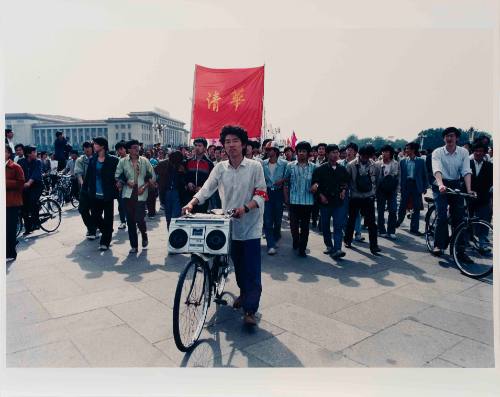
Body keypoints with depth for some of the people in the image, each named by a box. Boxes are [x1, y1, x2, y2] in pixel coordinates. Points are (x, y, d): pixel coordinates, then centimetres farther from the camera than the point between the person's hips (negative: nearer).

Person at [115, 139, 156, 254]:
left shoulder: (145, 161, 3)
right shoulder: (122, 161, 4)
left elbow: (153, 176, 5)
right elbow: (117, 176, 9)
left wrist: (144, 186, -6)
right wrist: (125, 182, -8)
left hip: (141, 194, -1)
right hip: (128, 194, 1)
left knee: (139, 219, -9)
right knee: (130, 220, 4)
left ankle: (144, 236, 24)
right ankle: (134, 245, 15)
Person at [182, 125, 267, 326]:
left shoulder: (255, 166, -6)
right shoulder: (220, 168, 2)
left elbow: (261, 195, -9)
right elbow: (206, 189, -7)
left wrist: (245, 208, -24)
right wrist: (191, 203, -24)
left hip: (250, 226, -3)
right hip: (231, 224, 4)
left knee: (252, 270, -5)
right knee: (238, 265, 18)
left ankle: (250, 310, 1)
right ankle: (244, 293, 41)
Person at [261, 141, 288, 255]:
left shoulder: (284, 163, -2)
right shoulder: (263, 163, 4)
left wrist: (282, 180, -13)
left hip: (278, 192, 0)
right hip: (267, 192, 1)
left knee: (278, 218, 11)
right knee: (267, 220, -5)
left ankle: (275, 239, 34)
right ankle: (271, 245, -1)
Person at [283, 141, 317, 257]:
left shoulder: (313, 167, 4)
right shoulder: (290, 166, 3)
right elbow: (286, 183, 5)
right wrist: (286, 199, 2)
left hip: (308, 201, 0)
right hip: (293, 201, 0)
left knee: (305, 226, 6)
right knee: (294, 224, 4)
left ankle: (302, 249, 17)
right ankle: (295, 241, 33)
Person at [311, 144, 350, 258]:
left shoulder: (342, 169, 9)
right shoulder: (320, 169, -1)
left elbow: (347, 182, 21)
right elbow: (315, 183, -1)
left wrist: (344, 190, 5)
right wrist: (321, 195, -9)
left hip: (340, 201, 1)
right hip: (325, 201, -1)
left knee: (339, 225, -9)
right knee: (325, 225, 10)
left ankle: (337, 249, -13)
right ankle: (329, 246, 28)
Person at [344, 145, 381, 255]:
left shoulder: (374, 165, -1)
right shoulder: (351, 165, -8)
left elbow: (377, 179, 8)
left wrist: (373, 191, 5)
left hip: (369, 197, 1)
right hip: (355, 197, -1)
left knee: (371, 222, -3)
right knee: (352, 219, 14)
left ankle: (373, 246, 1)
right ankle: (348, 240, 32)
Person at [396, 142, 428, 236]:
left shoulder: (421, 161, 2)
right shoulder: (403, 161, 5)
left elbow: (425, 175, 4)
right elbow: (400, 174, 4)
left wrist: (425, 187, 0)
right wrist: (400, 186, -3)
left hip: (416, 186, 0)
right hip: (406, 186, 1)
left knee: (416, 208, 3)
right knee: (402, 207, 9)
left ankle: (414, 228, 11)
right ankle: (398, 222, 30)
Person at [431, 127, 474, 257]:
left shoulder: (463, 152, -2)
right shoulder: (437, 152, -9)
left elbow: (466, 171, -11)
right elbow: (437, 170, -24)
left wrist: (468, 190, -25)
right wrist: (441, 184, -43)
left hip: (456, 185, 3)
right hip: (441, 186, -3)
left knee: (459, 216, 3)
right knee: (441, 215, -15)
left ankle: (459, 249, 12)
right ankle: (439, 245, -3)